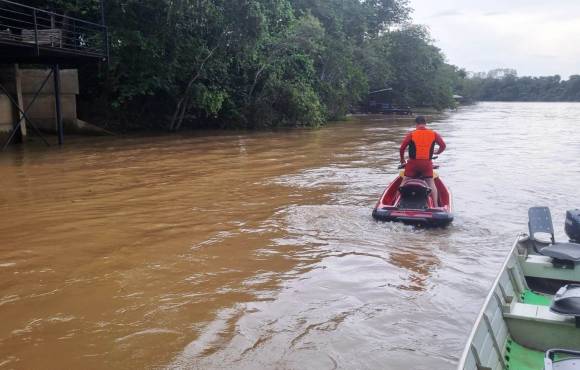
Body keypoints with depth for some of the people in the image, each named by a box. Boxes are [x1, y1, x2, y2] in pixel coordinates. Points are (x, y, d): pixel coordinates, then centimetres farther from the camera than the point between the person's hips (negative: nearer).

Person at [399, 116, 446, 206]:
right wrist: (437, 152, 25)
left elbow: (402, 148, -5)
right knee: (431, 183, 10)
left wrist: (402, 160, 11)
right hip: (427, 163, 1)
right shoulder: (434, 134, 2)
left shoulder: (411, 134, -3)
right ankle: (436, 205, 5)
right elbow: (443, 146, 4)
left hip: (413, 162, -1)